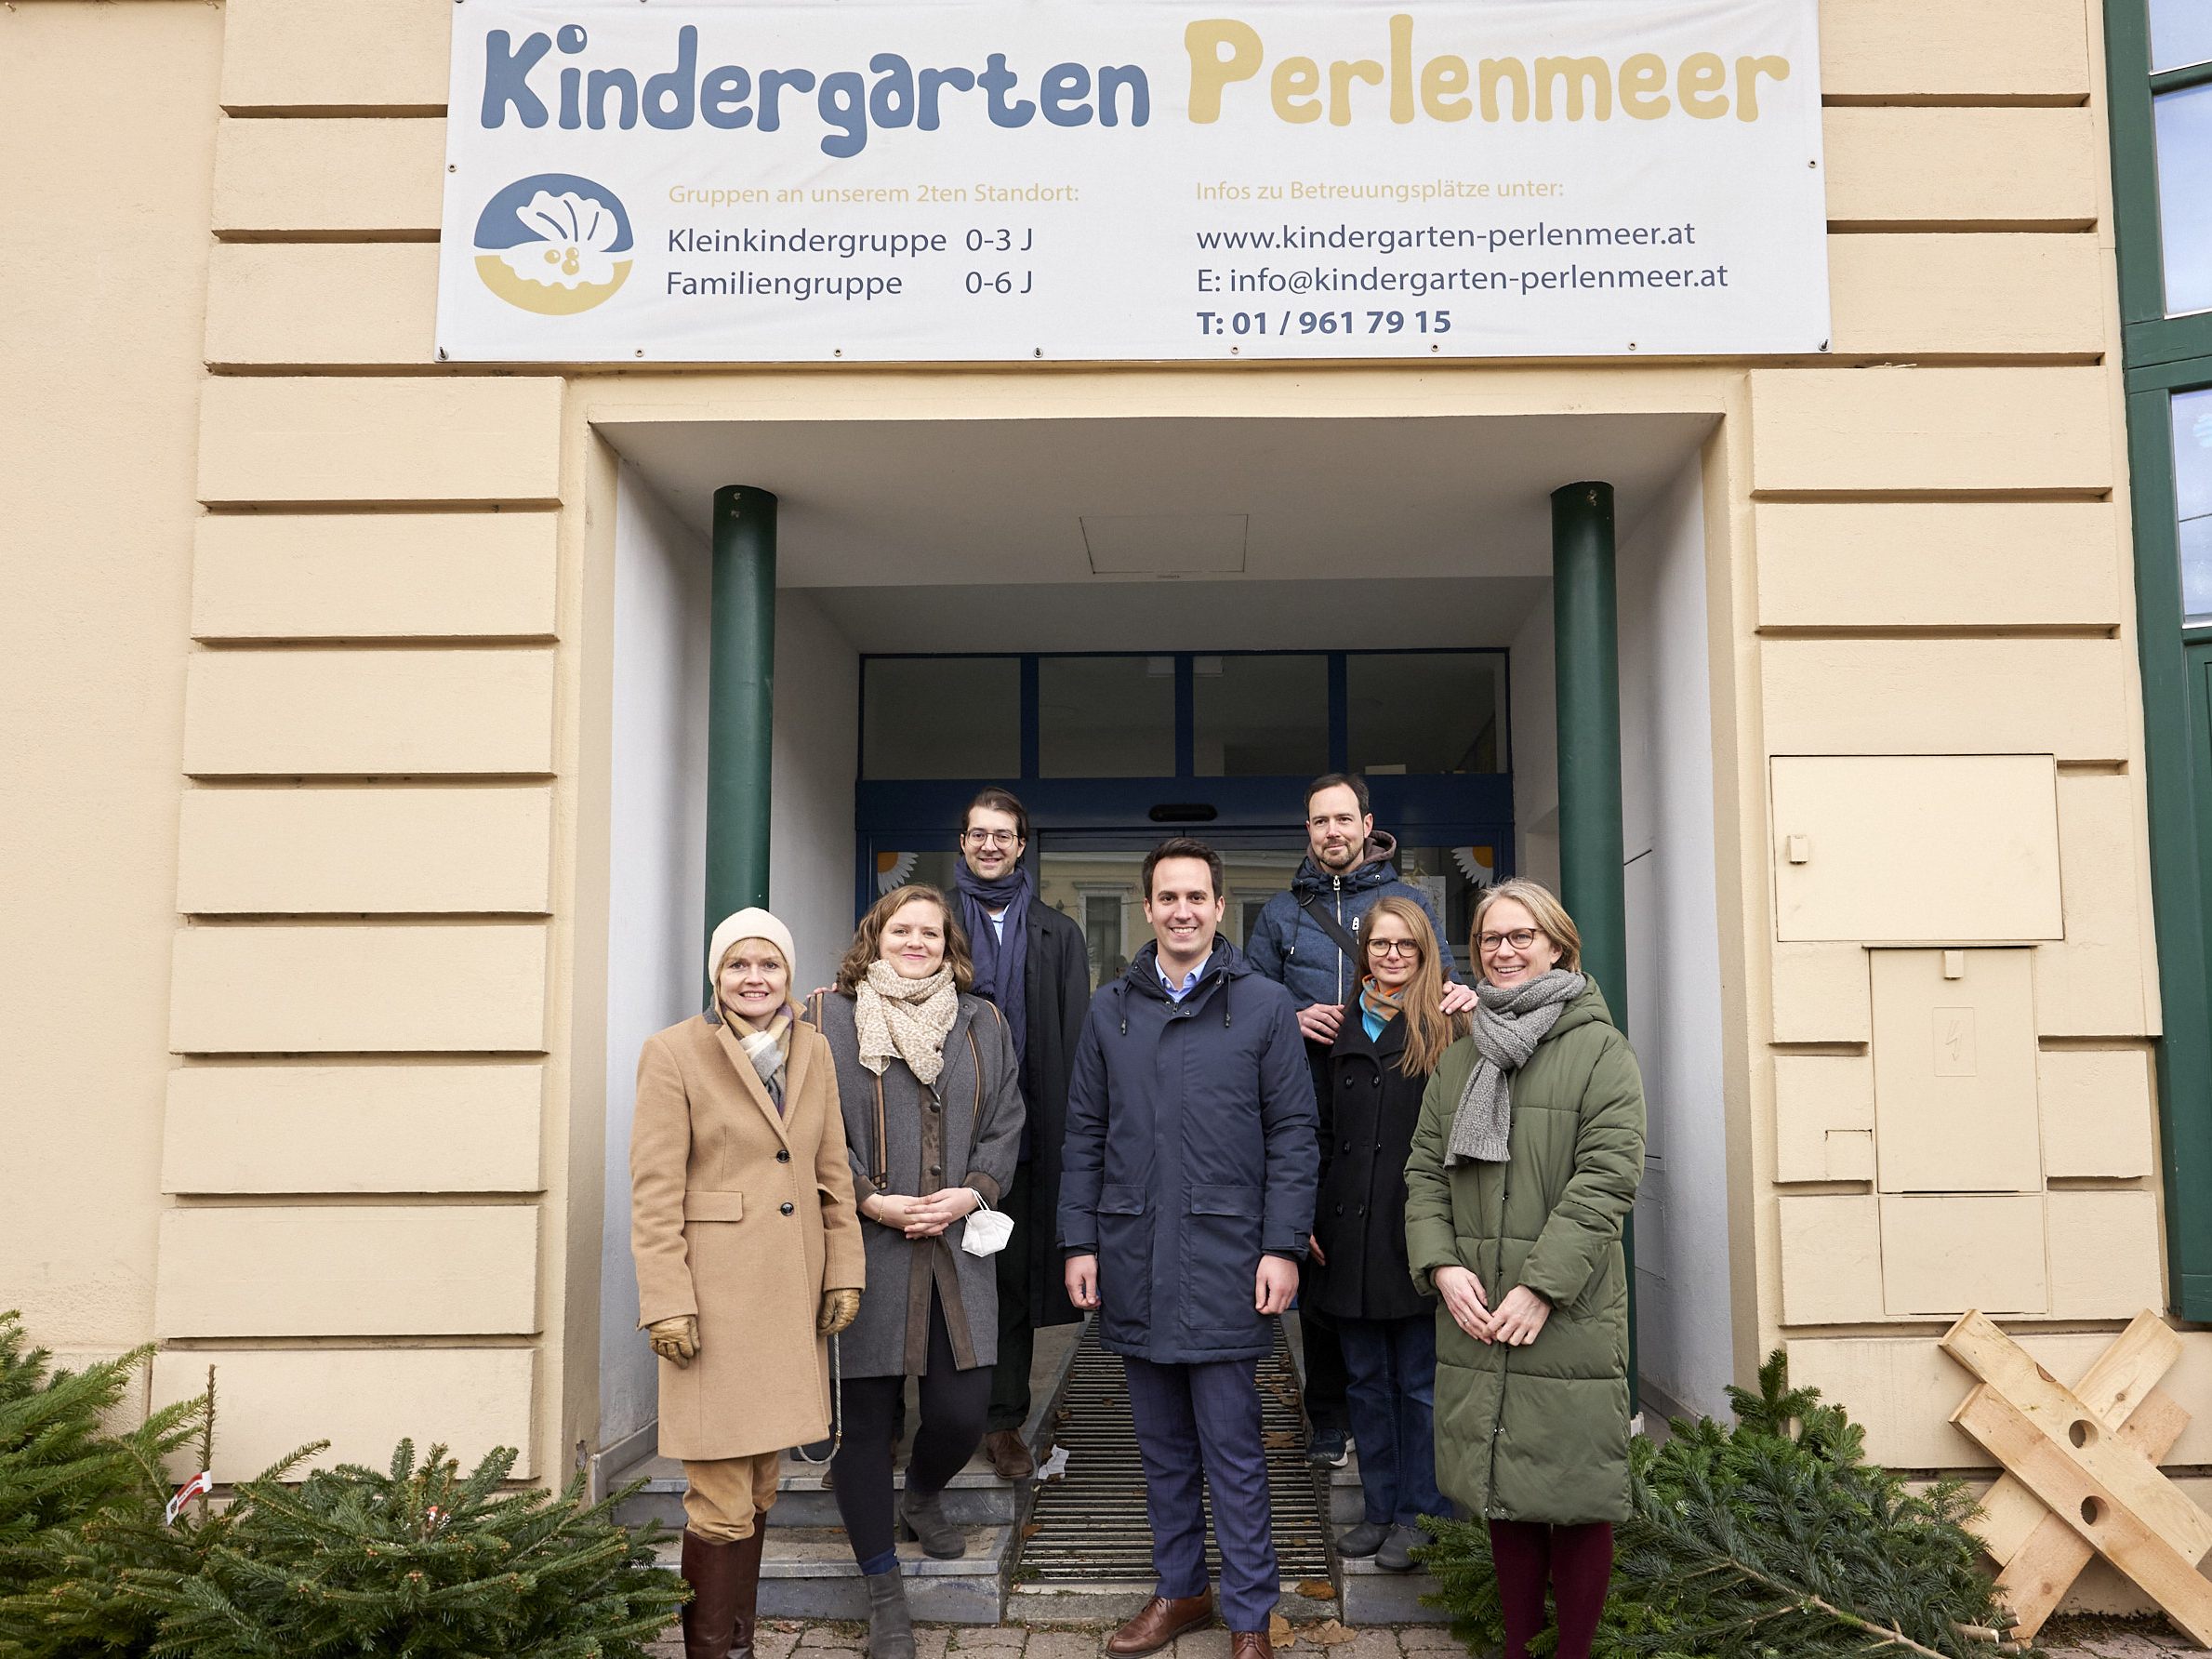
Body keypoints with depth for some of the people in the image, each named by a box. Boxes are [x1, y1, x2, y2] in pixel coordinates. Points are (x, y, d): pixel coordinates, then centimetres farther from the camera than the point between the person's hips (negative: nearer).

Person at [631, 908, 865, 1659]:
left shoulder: (813, 1052, 10)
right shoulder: (674, 1053, -6)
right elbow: (654, 1193, -9)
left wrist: (843, 1273, 7)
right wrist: (667, 1304, -13)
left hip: (791, 1294, 6)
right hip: (715, 1293, -5)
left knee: (760, 1485, 14)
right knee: (722, 1501, -5)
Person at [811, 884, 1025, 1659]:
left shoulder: (981, 1023, 13)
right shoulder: (831, 1018, 1)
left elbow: (1005, 1124, 11)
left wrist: (973, 1193, -5)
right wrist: (872, 1200, -12)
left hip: (957, 1248, 3)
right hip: (863, 1248, -3)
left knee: (961, 1410, 0)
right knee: (865, 1414, 1)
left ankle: (922, 1495, 36)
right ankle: (884, 1588, 17)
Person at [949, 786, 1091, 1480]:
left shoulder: (1057, 934, 12)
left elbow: (1075, 1038, 6)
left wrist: (1066, 1126, -3)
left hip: (1022, 1128, 1)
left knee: (1014, 1272, 4)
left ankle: (1004, 1420, 11)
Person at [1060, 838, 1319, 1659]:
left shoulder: (1264, 1005, 0)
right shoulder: (1110, 1008, 9)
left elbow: (1293, 1134, -2)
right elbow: (1085, 1134, 10)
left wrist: (1282, 1246, -8)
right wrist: (1079, 1241, 4)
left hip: (1224, 1261, -3)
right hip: (1132, 1260, 3)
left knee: (1232, 1451, 1)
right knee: (1162, 1445, 14)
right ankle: (1179, 1591, 28)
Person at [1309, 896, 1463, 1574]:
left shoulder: (1448, 1028, -2)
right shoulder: (1345, 1031, 11)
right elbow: (1322, 1132, 13)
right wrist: (1311, 1218, 5)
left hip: (1417, 1233, -4)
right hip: (1350, 1234, 4)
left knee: (1420, 1382, 4)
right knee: (1367, 1380, 12)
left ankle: (1419, 1513, 15)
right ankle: (1380, 1506, 23)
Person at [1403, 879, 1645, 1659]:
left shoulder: (1599, 1048, -3)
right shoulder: (1460, 1058, 14)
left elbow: (1608, 1175, -11)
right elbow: (1425, 1170, 13)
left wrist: (1542, 1285, -16)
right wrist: (1442, 1264, -4)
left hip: (1569, 1318, -5)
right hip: (1474, 1316, 5)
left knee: (1575, 1497, 0)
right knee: (1503, 1490, 12)